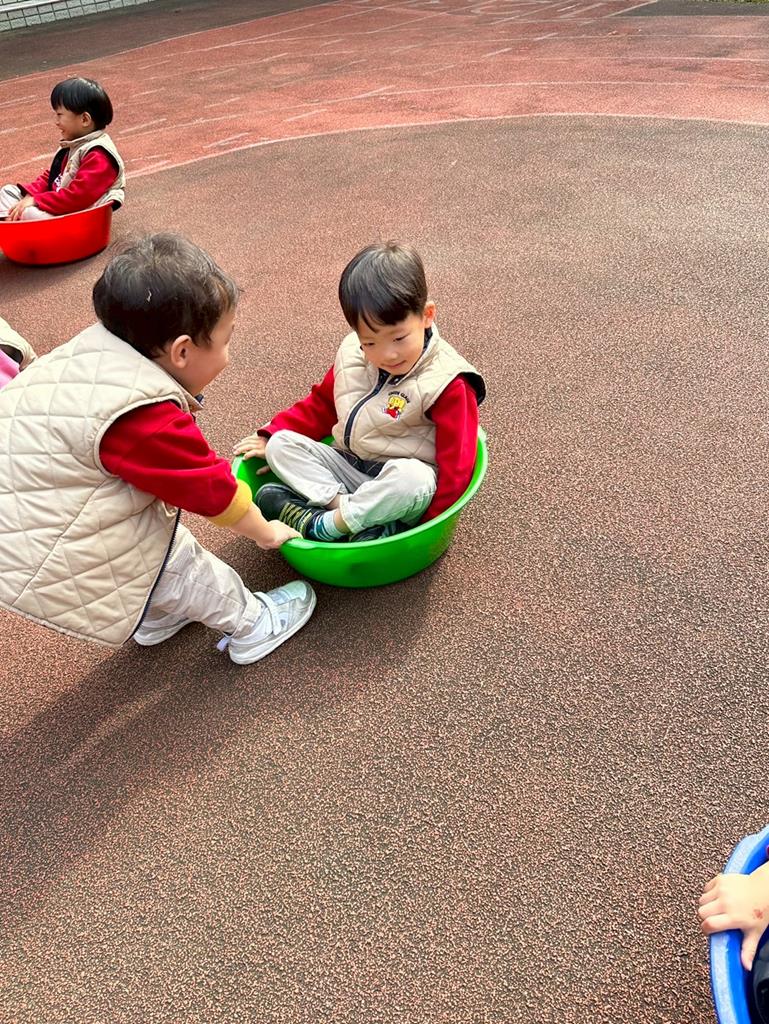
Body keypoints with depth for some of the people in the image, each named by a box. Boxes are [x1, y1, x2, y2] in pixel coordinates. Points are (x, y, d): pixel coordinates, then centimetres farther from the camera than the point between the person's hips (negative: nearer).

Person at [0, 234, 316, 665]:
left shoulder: (95, 350, -4)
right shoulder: (148, 423, -27)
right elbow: (212, 489, -13)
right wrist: (266, 533, 2)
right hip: (43, 561, -8)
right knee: (173, 558, 3)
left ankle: (157, 615, 42)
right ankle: (252, 627, 22)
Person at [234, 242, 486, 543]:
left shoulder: (446, 383, -16)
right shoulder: (352, 354, 0)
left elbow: (457, 463, -16)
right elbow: (321, 404, 16)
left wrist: (432, 521, -21)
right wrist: (271, 434, 9)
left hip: (396, 484, -6)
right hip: (347, 467, 6)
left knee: (412, 477, -39)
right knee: (280, 444, -8)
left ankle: (326, 524, -26)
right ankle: (346, 508, -25)